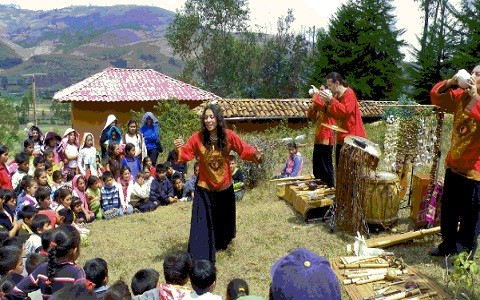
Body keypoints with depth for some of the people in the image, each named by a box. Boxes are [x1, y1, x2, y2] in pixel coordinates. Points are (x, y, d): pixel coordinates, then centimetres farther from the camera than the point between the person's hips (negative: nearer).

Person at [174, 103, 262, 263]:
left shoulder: (228, 135, -14)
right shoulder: (197, 137, -16)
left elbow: (244, 149, -10)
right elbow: (185, 154, -16)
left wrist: (255, 154, -29)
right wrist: (178, 149, -37)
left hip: (225, 186, 3)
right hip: (204, 188, -2)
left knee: (224, 218, 24)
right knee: (202, 223, -7)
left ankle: (221, 243, 57)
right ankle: (199, 257, 1)